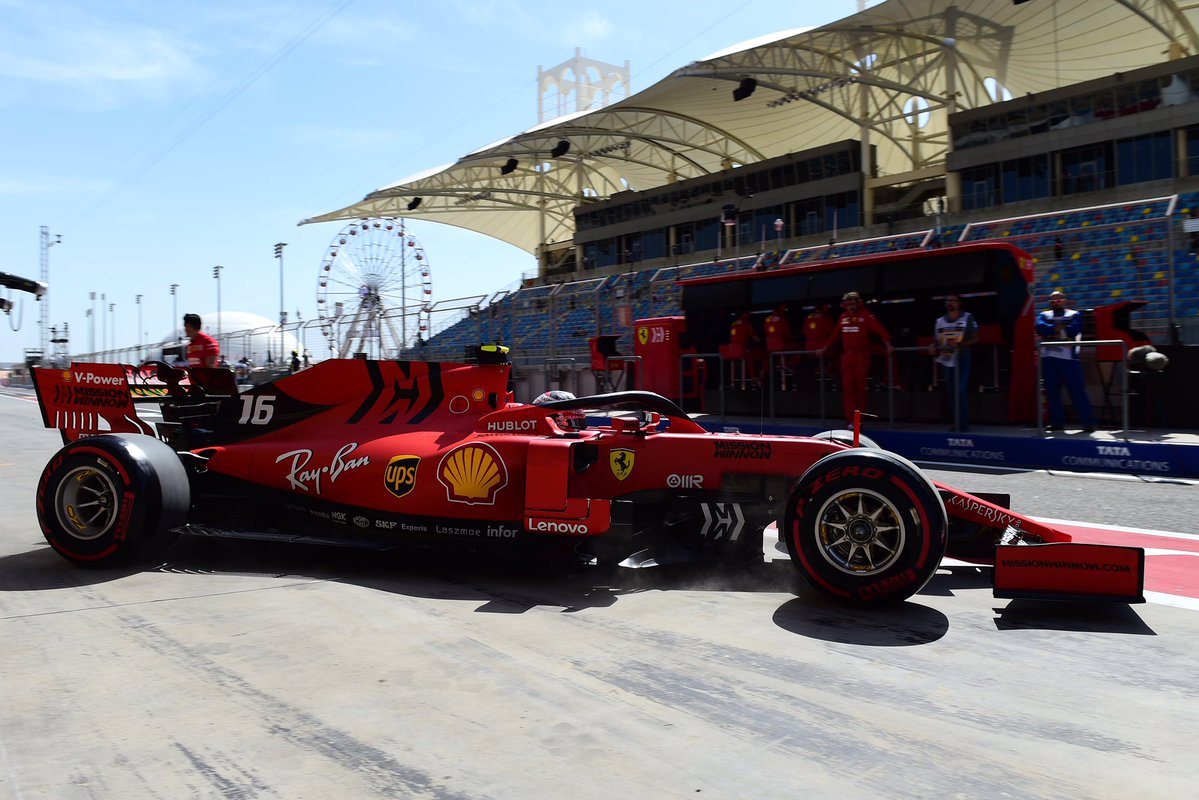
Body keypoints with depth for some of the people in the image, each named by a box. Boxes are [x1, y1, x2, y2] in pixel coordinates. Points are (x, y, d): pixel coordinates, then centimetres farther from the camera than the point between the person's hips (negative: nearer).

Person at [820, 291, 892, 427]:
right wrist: (825, 347, 18)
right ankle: (850, 419, 2)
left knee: (860, 387, 1)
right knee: (848, 388, 1)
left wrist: (887, 343, -25)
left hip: (862, 355, -4)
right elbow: (835, 334, 18)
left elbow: (879, 329, -14)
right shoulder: (843, 317, 11)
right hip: (846, 356, 4)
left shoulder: (866, 315, -5)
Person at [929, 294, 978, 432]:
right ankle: (956, 422, 14)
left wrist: (960, 345, -18)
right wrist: (933, 347, -8)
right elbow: (936, 341, 16)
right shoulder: (939, 321, 12)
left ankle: (964, 423, -6)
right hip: (946, 361, 5)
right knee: (951, 392, 7)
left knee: (961, 391, -10)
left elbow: (975, 338, -2)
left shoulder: (968, 317, 0)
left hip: (962, 360, -5)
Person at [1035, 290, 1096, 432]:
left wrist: (1050, 332, -8)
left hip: (1069, 357, -3)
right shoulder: (1044, 315, 16)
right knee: (1052, 391, 6)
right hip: (1048, 358, 3)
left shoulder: (1074, 315, 7)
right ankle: (1057, 422, 15)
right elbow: (1040, 328, -6)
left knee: (1077, 390, -5)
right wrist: (1060, 327, -11)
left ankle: (1088, 422, -2)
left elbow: (1073, 331, -12)